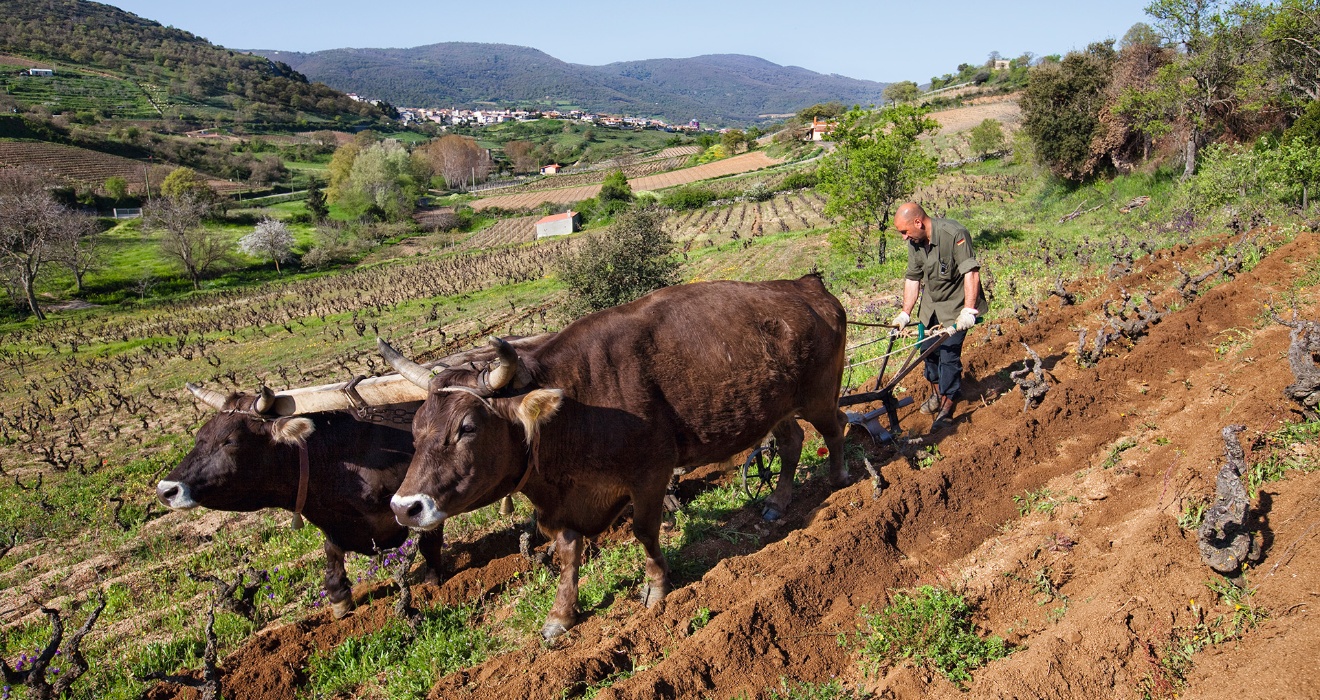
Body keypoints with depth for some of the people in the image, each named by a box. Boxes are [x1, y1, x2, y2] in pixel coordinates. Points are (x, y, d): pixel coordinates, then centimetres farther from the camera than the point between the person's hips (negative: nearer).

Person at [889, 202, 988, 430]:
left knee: (949, 353, -10)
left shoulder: (953, 234, -26)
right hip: (931, 304, 7)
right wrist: (905, 313, -1)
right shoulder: (914, 242, -4)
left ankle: (947, 408, 0)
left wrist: (969, 311, -36)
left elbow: (971, 272, -30)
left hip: (956, 304, -7)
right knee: (927, 348, 11)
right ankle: (937, 393, 34)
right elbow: (912, 279, 4)